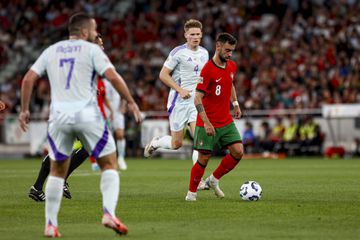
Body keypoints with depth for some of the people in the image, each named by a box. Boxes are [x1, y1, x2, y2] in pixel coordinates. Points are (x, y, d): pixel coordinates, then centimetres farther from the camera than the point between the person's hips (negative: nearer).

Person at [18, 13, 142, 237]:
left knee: (57, 170, 16)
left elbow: (28, 79, 9)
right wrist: (131, 102, -2)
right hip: (87, 115, -3)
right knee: (109, 164, 9)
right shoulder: (91, 50, 0)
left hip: (59, 116, 4)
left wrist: (24, 110, 17)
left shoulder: (51, 51, 13)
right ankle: (109, 213, -9)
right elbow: (113, 76, -11)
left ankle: (51, 225, 11)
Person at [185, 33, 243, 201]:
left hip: (226, 122, 7)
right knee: (204, 158, -3)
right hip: (208, 123, -6)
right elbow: (197, 99, -19)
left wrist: (235, 103, 19)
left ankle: (214, 180, 13)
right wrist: (206, 122, -24)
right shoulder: (208, 69, -17)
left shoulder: (232, 66, 6)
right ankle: (191, 192, 15)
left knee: (238, 151, -5)